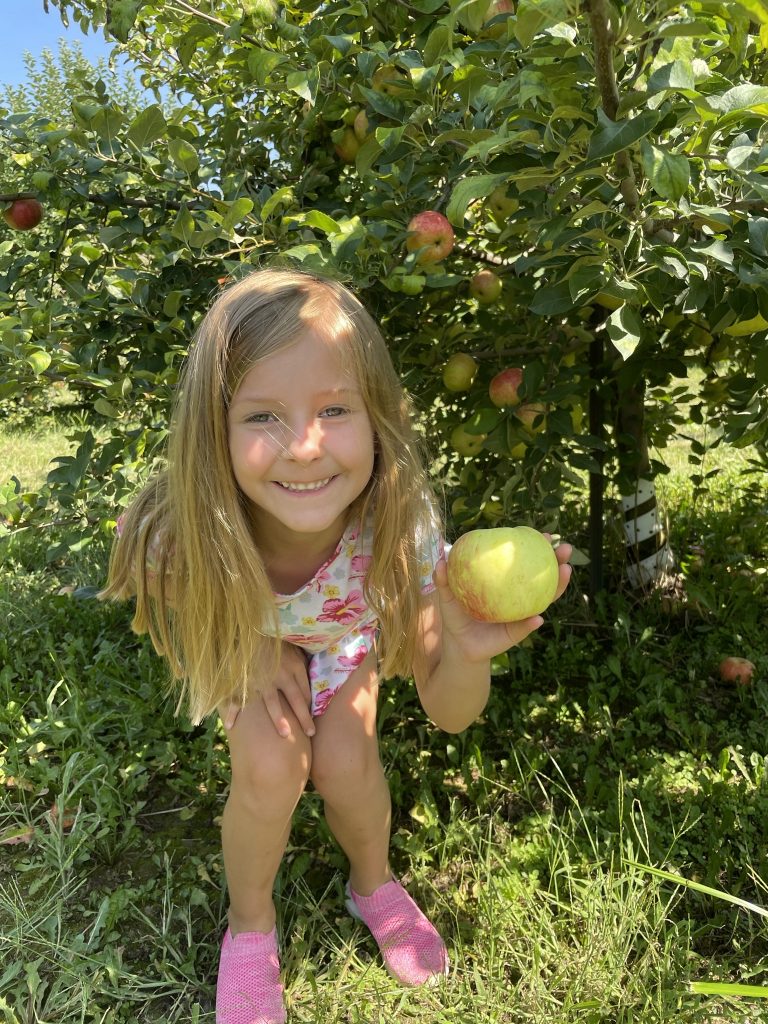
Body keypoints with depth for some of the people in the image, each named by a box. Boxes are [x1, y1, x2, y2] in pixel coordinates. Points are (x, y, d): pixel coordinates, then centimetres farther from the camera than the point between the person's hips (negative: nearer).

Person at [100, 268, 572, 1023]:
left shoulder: (399, 525, -38)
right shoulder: (185, 534, -39)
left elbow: (447, 713, -31)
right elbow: (166, 587, -11)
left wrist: (469, 651, -53)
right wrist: (254, 644, -22)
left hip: (347, 636, 1)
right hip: (244, 634, 0)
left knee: (344, 760, -16)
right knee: (270, 767, -19)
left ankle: (374, 886, 21)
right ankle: (250, 926, 16)